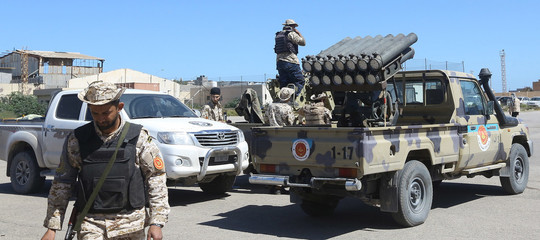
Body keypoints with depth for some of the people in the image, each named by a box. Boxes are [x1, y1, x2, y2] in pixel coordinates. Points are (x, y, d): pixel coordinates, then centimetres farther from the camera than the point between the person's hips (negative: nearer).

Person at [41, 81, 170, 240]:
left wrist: (156, 223, -7)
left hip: (130, 226, 0)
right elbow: (62, 183, 9)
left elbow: (157, 179, 1)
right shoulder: (76, 140, 4)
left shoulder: (139, 138, 0)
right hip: (90, 225, 1)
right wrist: (52, 227, 6)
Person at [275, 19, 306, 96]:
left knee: (283, 84, 7)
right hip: (291, 61, -7)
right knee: (300, 82, -6)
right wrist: (298, 33, 10)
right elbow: (303, 42, -2)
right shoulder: (291, 34, -3)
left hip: (279, 61, 7)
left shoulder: (278, 35, 18)